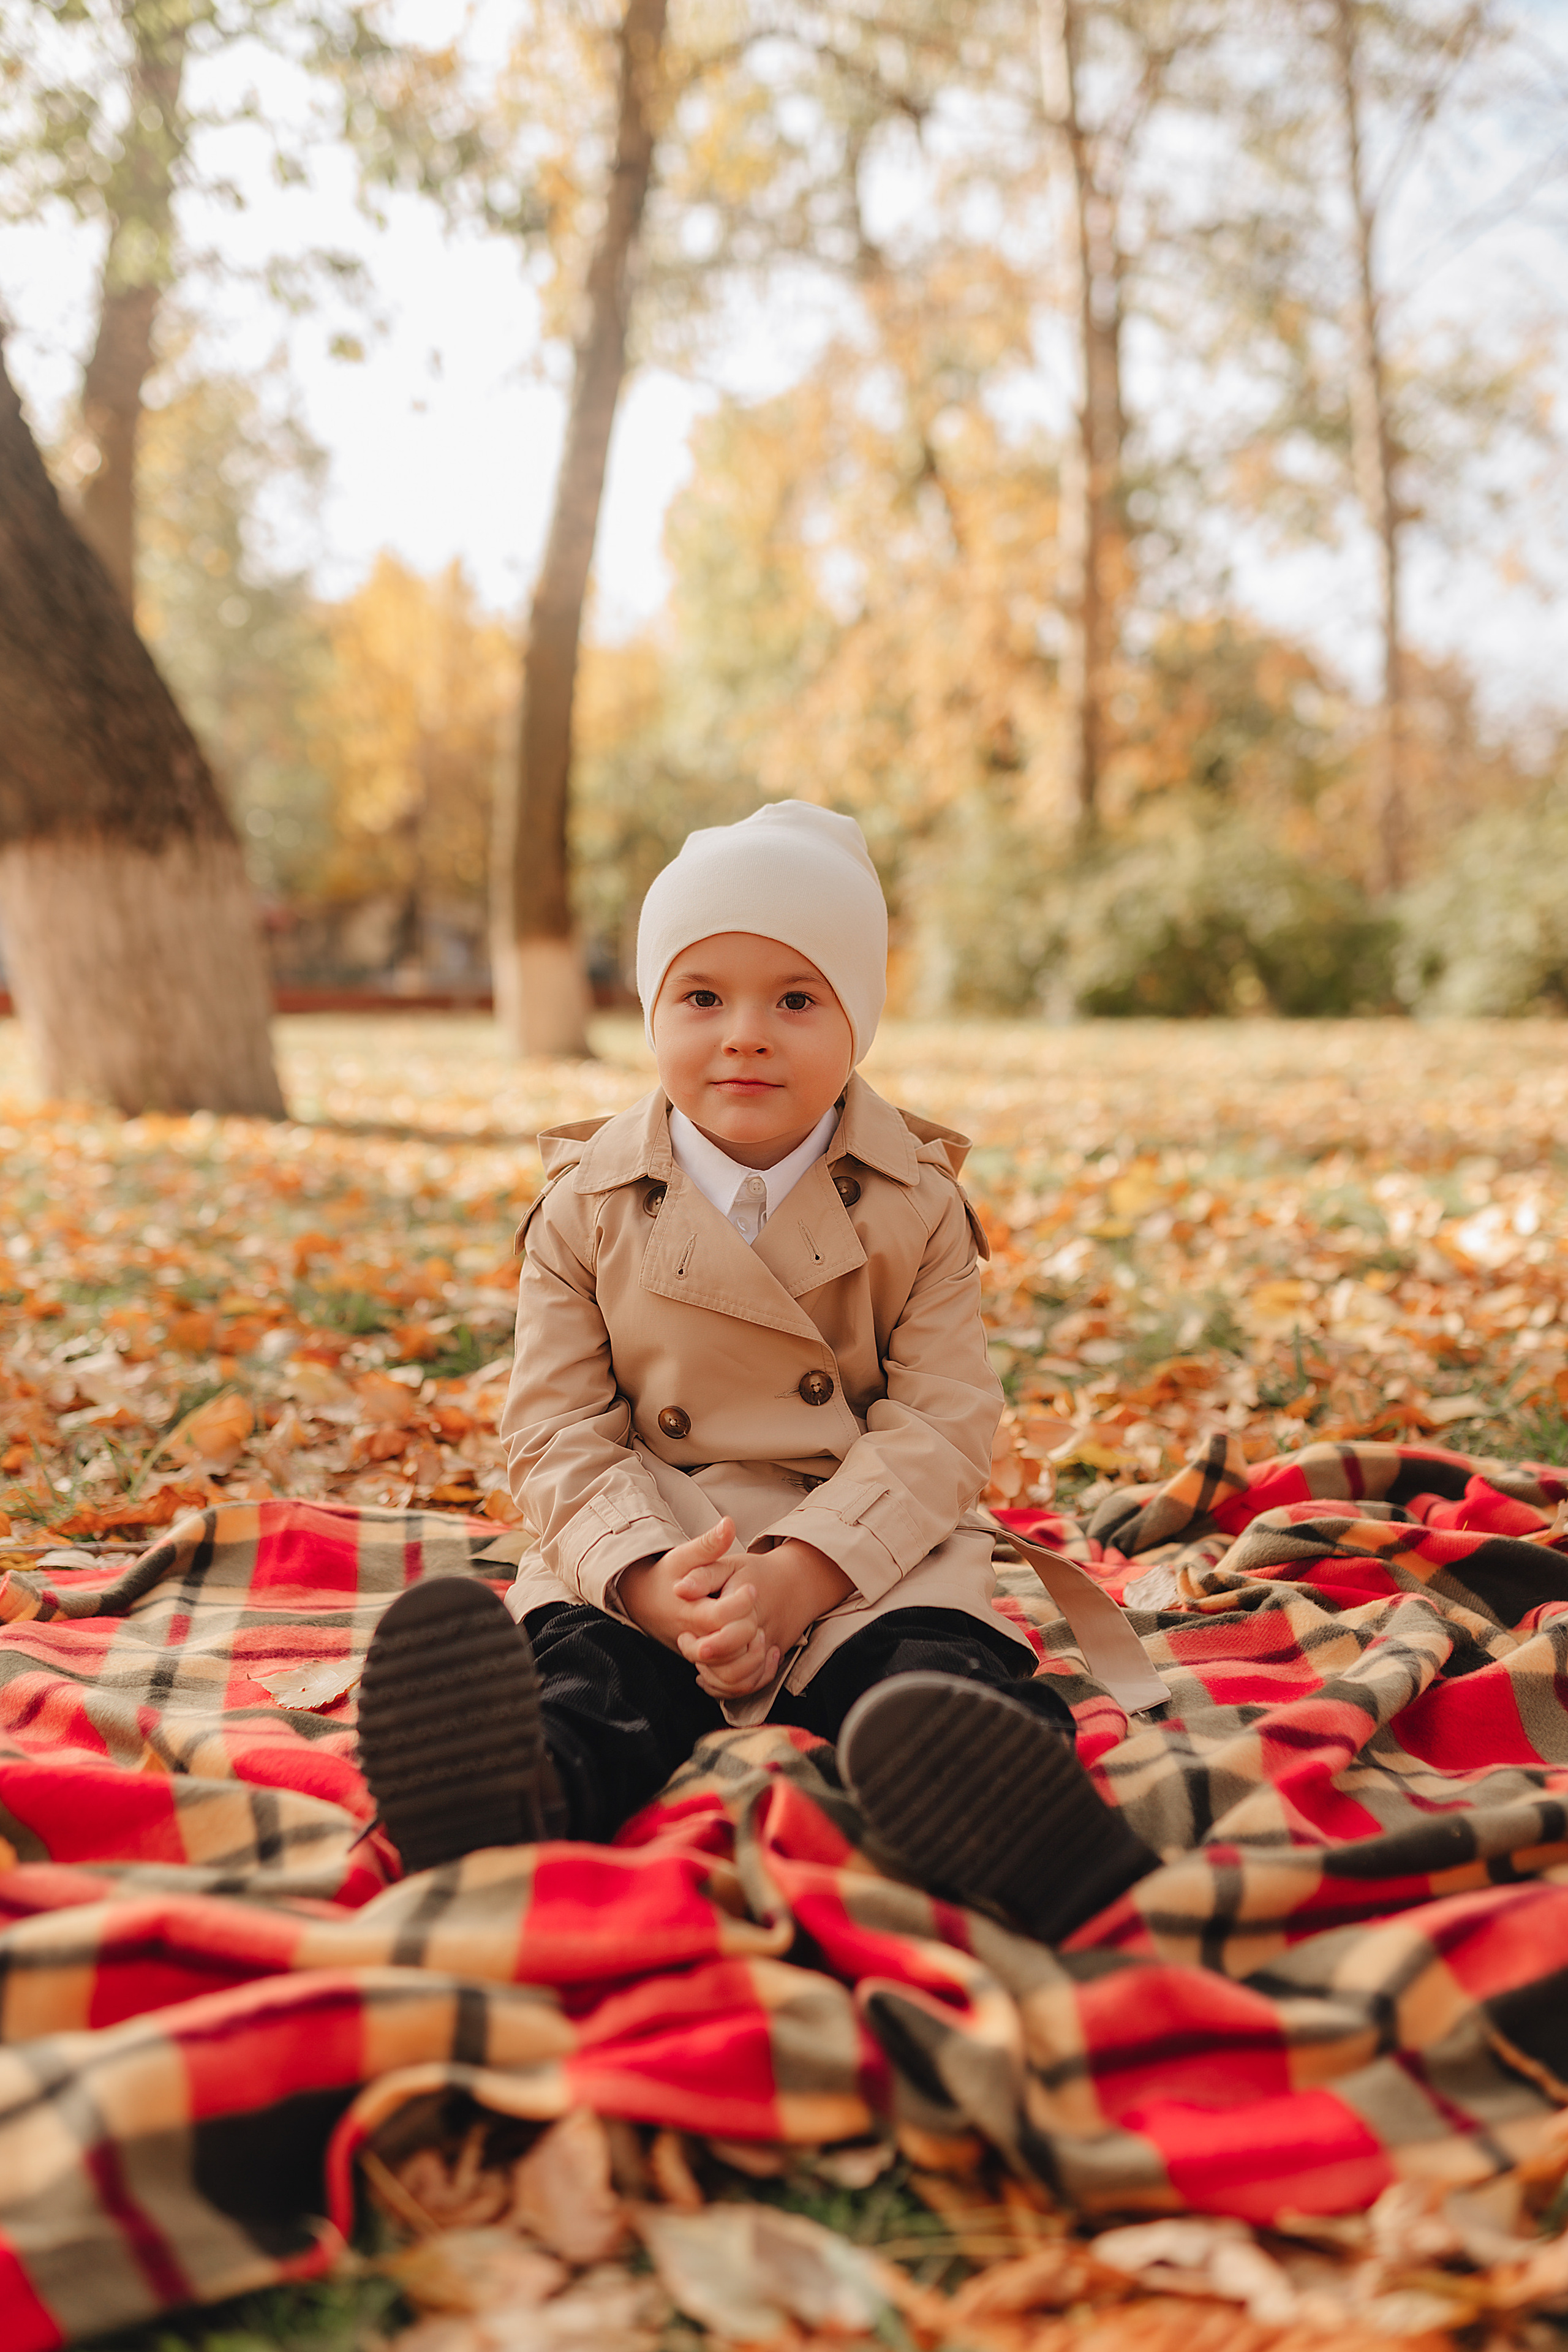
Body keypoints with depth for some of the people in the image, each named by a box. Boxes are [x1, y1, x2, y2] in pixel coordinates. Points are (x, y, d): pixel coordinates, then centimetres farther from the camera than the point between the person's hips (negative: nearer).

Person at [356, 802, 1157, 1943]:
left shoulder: (918, 1205, 3)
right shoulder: (588, 1208, 4)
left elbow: (941, 1423, -4)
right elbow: (559, 1431, 0)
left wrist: (800, 1575, -21)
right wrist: (648, 1580, -20)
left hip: (865, 1546, 0)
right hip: (643, 1542, 1)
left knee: (936, 1666, -32)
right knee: (576, 1669, -31)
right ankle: (524, 1792, -59)